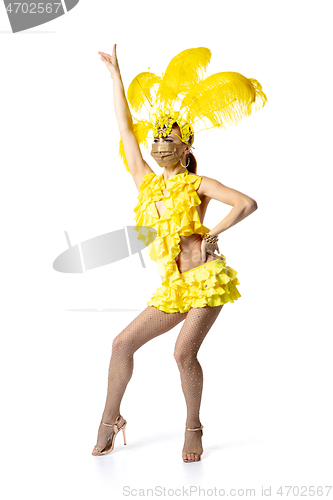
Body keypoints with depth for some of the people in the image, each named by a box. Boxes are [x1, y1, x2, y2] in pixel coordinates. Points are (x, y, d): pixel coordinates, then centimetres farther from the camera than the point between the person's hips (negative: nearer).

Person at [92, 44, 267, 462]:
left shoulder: (197, 184, 0)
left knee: (184, 353, -16)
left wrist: (213, 235, -14)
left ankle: (193, 429, 5)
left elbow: (247, 203, -7)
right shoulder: (145, 181, 11)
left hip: (206, 278, -5)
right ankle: (110, 420, 15)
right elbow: (126, 129, 11)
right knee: (123, 343, -1)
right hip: (172, 287, 5)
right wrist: (115, 74, 14)